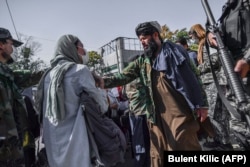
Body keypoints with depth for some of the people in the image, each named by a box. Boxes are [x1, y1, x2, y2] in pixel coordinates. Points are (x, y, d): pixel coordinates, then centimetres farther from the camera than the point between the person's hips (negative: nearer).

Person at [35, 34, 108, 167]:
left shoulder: (48, 74, 9)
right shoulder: (80, 70, -10)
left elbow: (40, 108, 15)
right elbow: (101, 106, -6)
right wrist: (105, 107, 15)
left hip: (52, 142, 7)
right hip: (75, 141, -7)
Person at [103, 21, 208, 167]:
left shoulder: (174, 51, 2)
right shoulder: (141, 62, 12)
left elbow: (192, 77, 0)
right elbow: (122, 77, 4)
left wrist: (200, 104, -5)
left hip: (179, 112, -3)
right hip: (157, 115, 4)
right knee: (158, 154, 11)